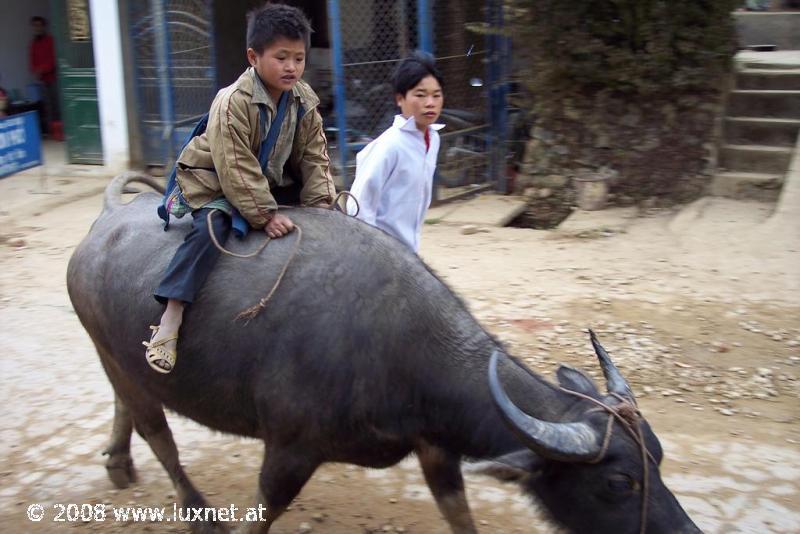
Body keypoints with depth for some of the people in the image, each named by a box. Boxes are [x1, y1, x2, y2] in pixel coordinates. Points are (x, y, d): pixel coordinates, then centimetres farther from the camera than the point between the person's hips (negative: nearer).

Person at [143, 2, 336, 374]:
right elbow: (236, 168, -29)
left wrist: (321, 203, -15)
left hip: (273, 182, 7)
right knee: (211, 227, -32)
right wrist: (265, 215, -31)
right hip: (214, 182, -7)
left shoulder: (305, 101, -6)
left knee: (331, 213, 2)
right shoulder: (233, 102, -26)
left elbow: (314, 158, -3)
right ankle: (170, 319, -34)